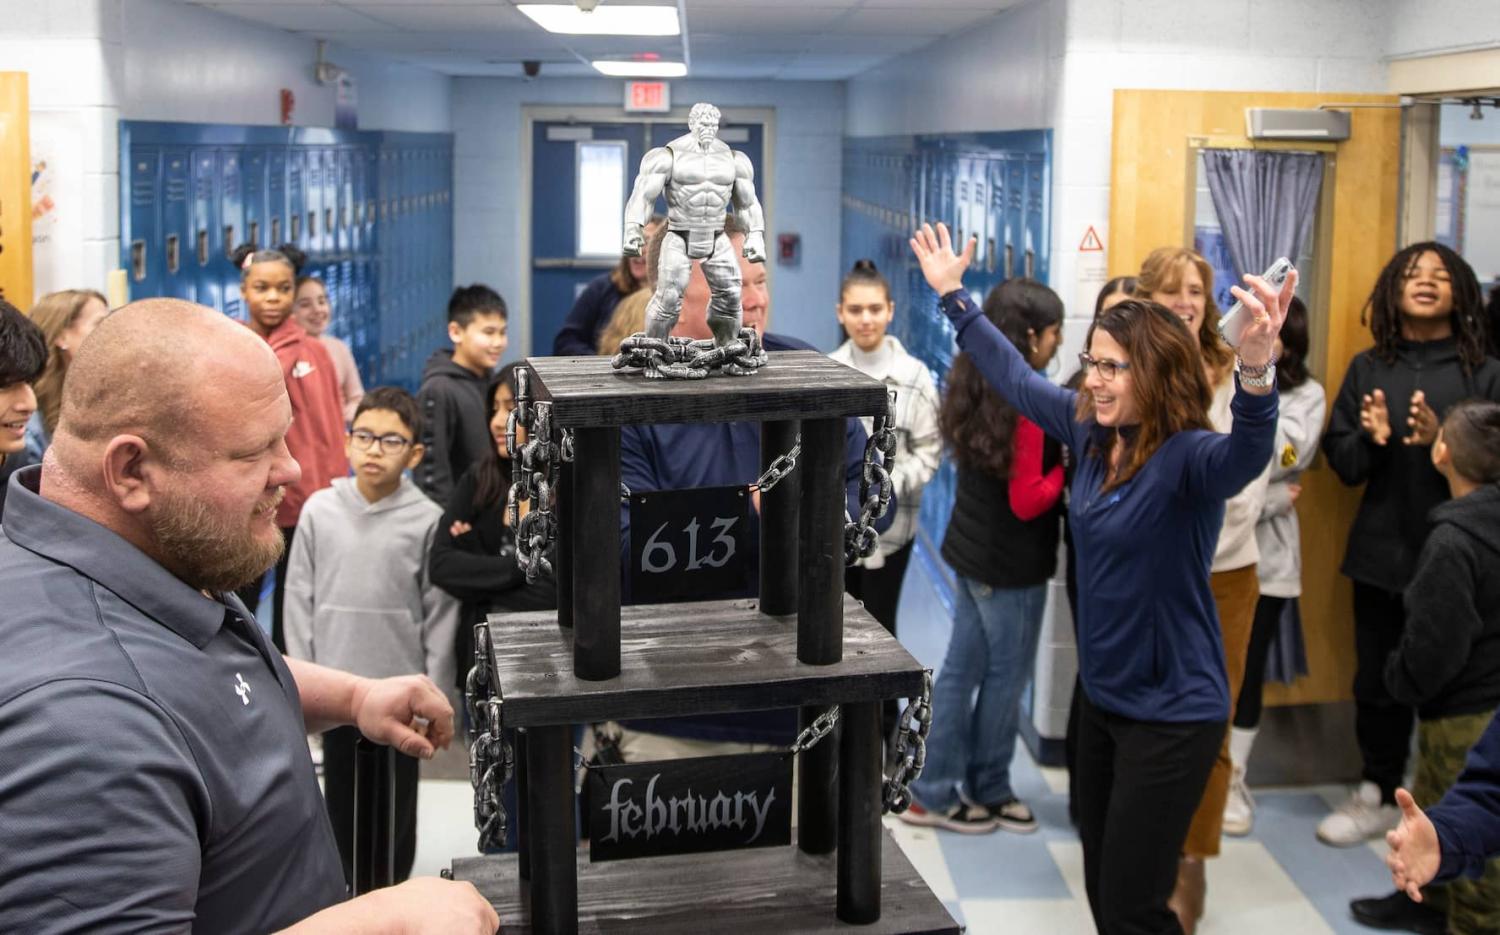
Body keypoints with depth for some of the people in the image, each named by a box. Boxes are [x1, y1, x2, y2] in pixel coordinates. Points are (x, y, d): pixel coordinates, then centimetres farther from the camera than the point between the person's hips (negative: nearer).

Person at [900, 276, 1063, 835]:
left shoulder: (976, 387, 4)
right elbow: (1027, 501, -22)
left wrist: (1055, 443, 1)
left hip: (972, 548, 8)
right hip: (1011, 563, -8)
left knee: (961, 669, 13)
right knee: (1006, 676, 8)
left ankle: (934, 793, 20)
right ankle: (987, 790, 24)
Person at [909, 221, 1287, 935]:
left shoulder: (1187, 458, -22)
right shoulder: (1091, 431, 0)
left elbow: (1246, 453, -44)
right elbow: (1016, 377, 15)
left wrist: (1256, 371, -64)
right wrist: (953, 296, 19)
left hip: (1172, 715, -8)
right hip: (1101, 697, 8)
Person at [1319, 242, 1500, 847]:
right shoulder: (1368, 368, 7)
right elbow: (1340, 461, 6)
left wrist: (1440, 440, -23)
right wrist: (1370, 439, -15)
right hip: (1381, 552, 3)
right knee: (1377, 679, 11)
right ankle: (1377, 797, 26)